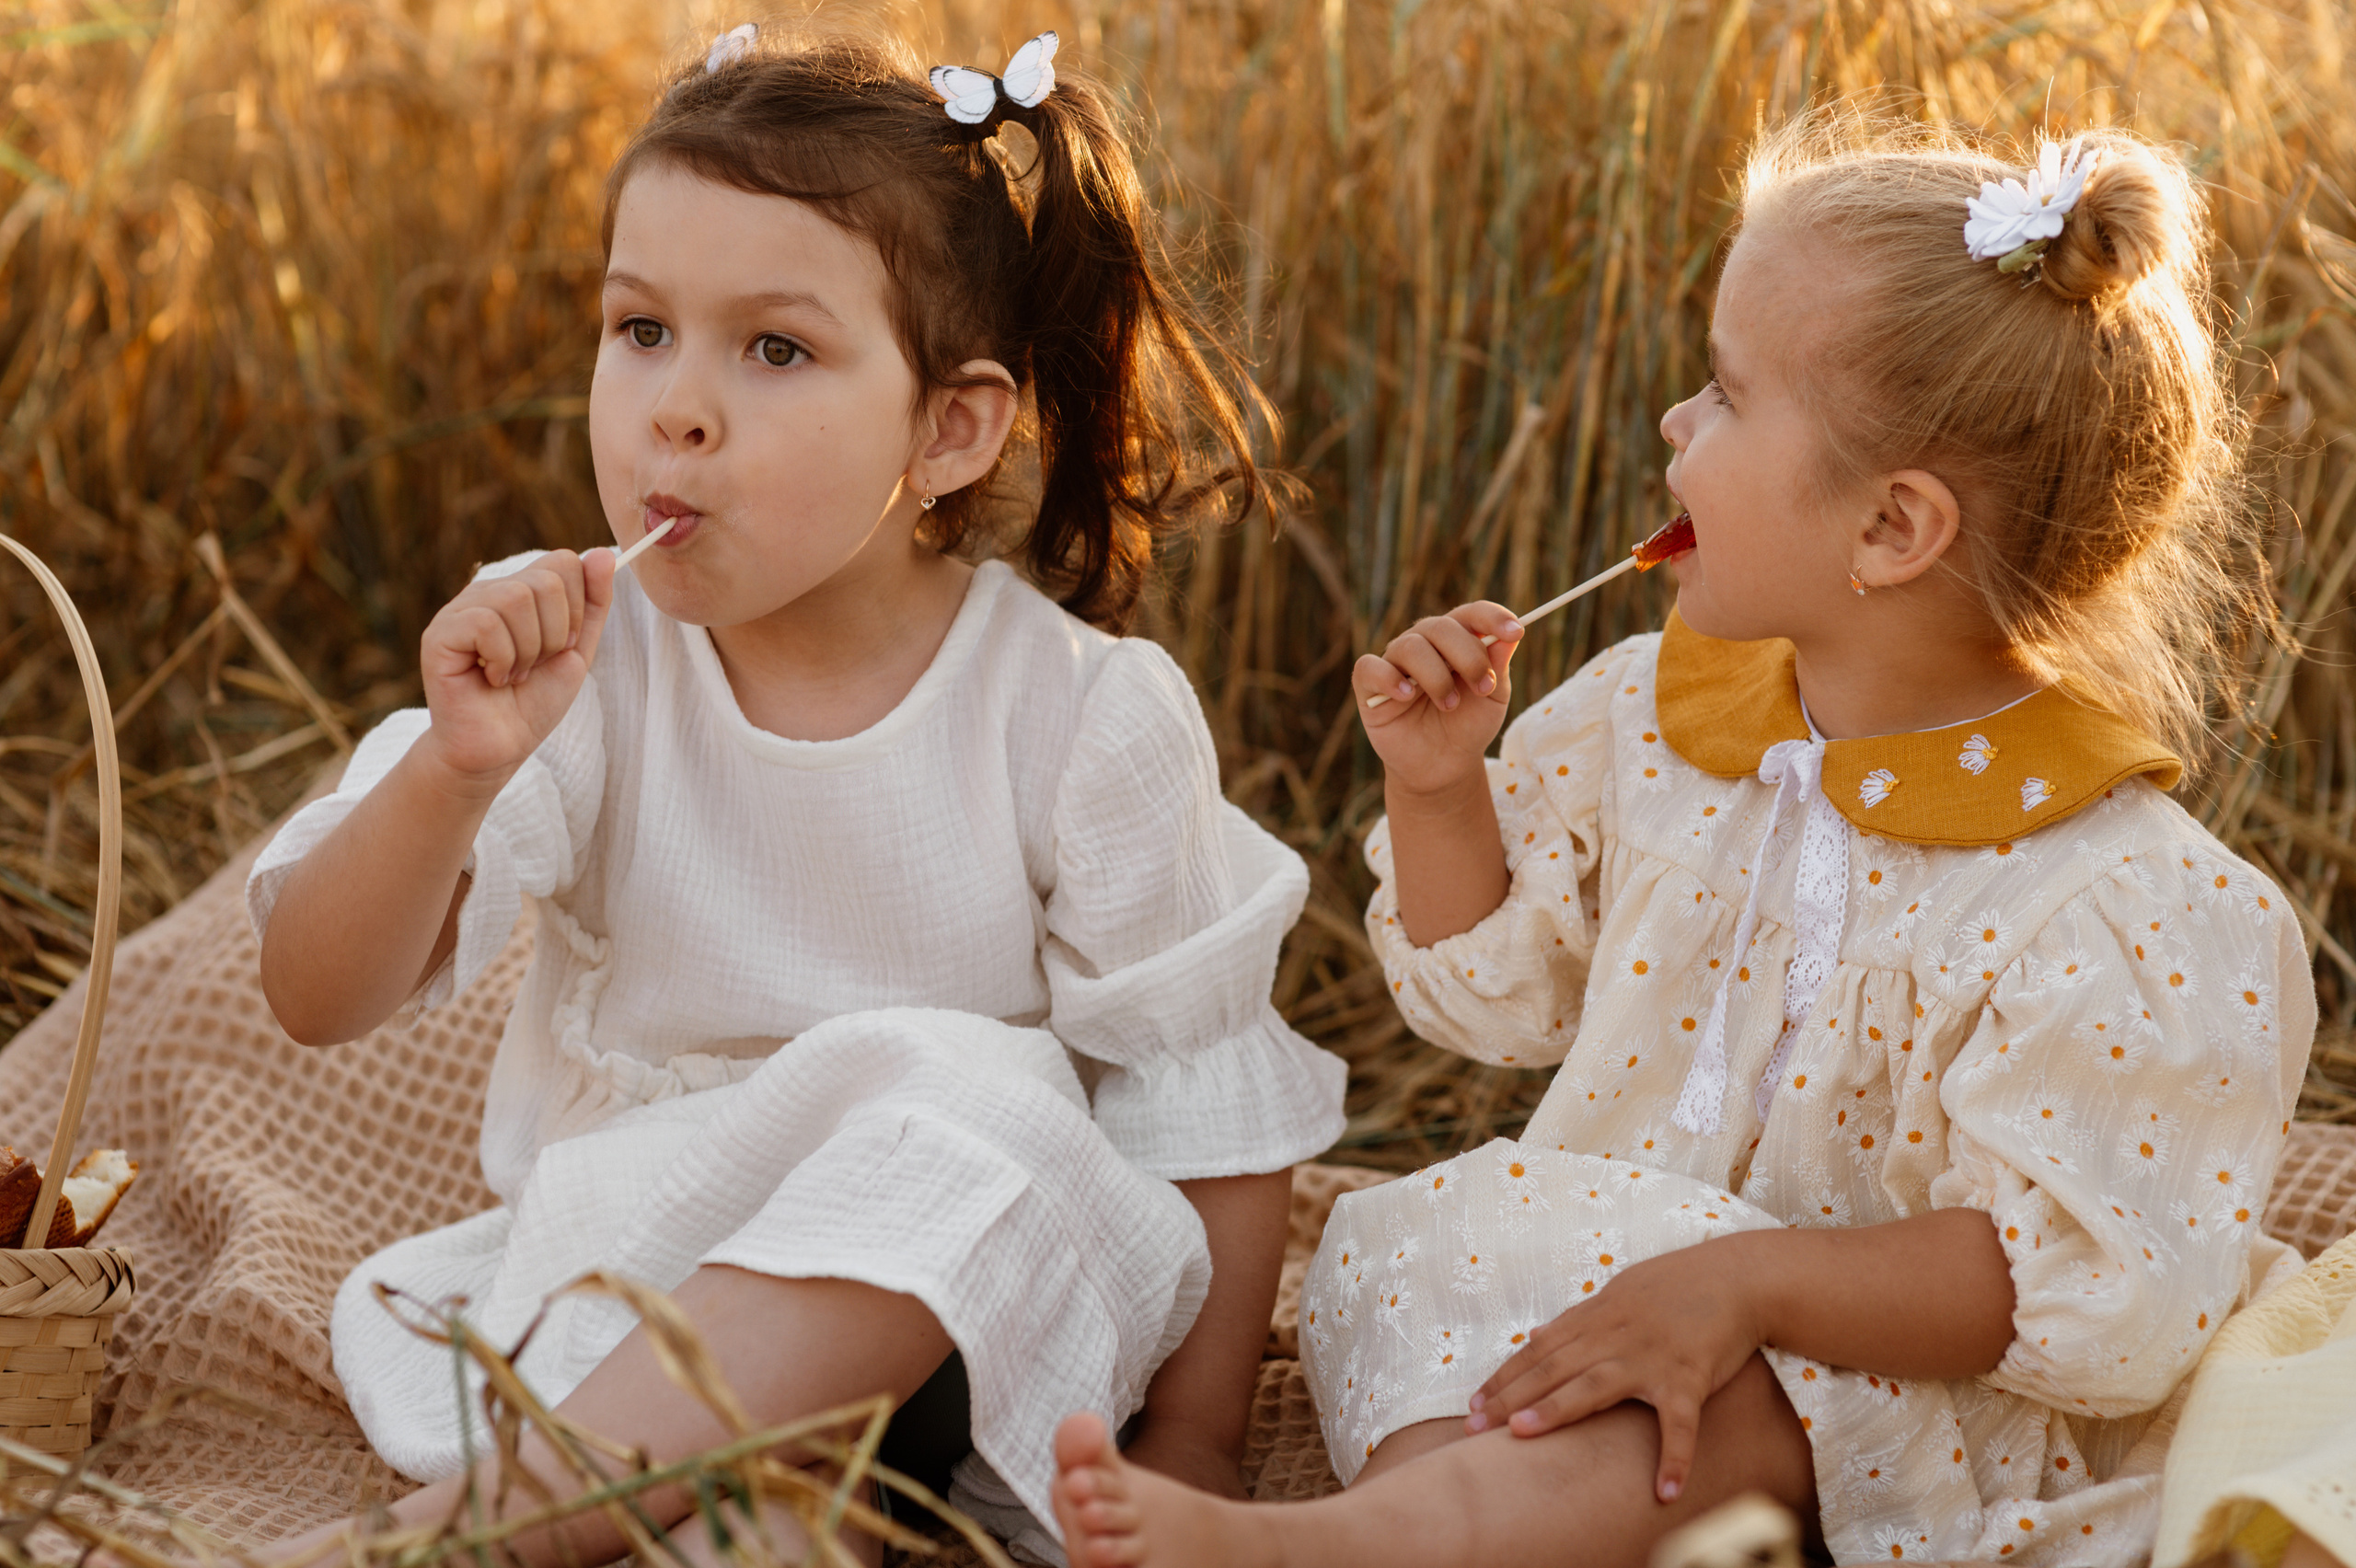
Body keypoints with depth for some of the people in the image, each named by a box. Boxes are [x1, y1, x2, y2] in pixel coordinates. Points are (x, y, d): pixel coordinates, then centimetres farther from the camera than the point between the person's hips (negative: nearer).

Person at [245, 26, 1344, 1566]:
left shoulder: (1087, 719, -12)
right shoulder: (569, 656, -8)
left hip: (966, 1303, -1)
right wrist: (454, 771, -30)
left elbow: (1215, 1113, -5)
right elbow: (318, 1001, -12)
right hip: (618, 1254, 2)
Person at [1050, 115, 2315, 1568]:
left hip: (1896, 1391, -6)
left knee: (1744, 1398, -36)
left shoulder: (2121, 903, -18)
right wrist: (1442, 785, 0)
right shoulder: (1652, 713, 4)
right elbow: (1491, 989, 19)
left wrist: (1746, 1283, -30)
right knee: (1434, 1257, -24)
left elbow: (2085, 1295, -22)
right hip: (1609, 1256, 6)